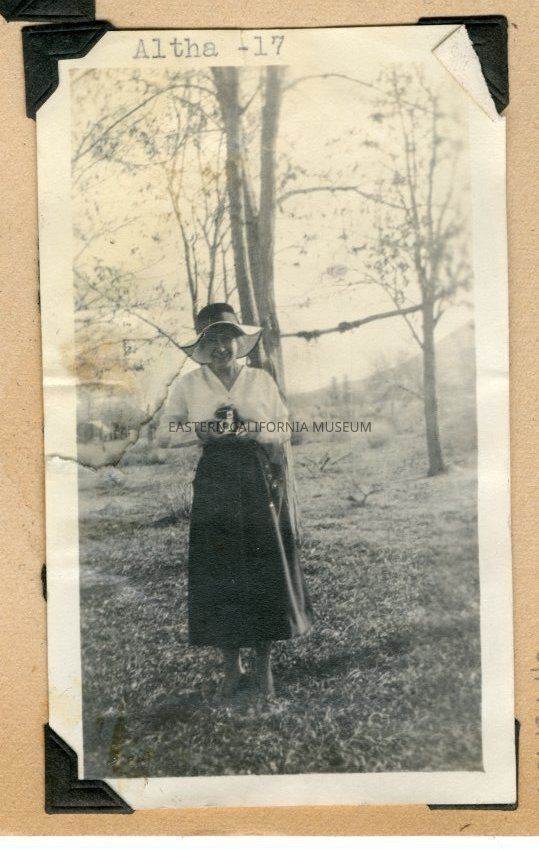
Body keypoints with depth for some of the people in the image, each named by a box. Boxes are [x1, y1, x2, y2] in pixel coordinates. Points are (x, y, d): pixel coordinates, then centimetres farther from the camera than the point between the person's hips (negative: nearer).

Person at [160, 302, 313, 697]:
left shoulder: (263, 380, 7)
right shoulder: (187, 385, 5)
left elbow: (284, 431, 10)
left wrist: (254, 430, -9)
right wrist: (202, 430, -9)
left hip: (261, 482, 1)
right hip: (213, 486, 0)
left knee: (266, 570, 1)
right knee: (218, 573, 1)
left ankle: (265, 665, 18)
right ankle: (232, 664, 20)